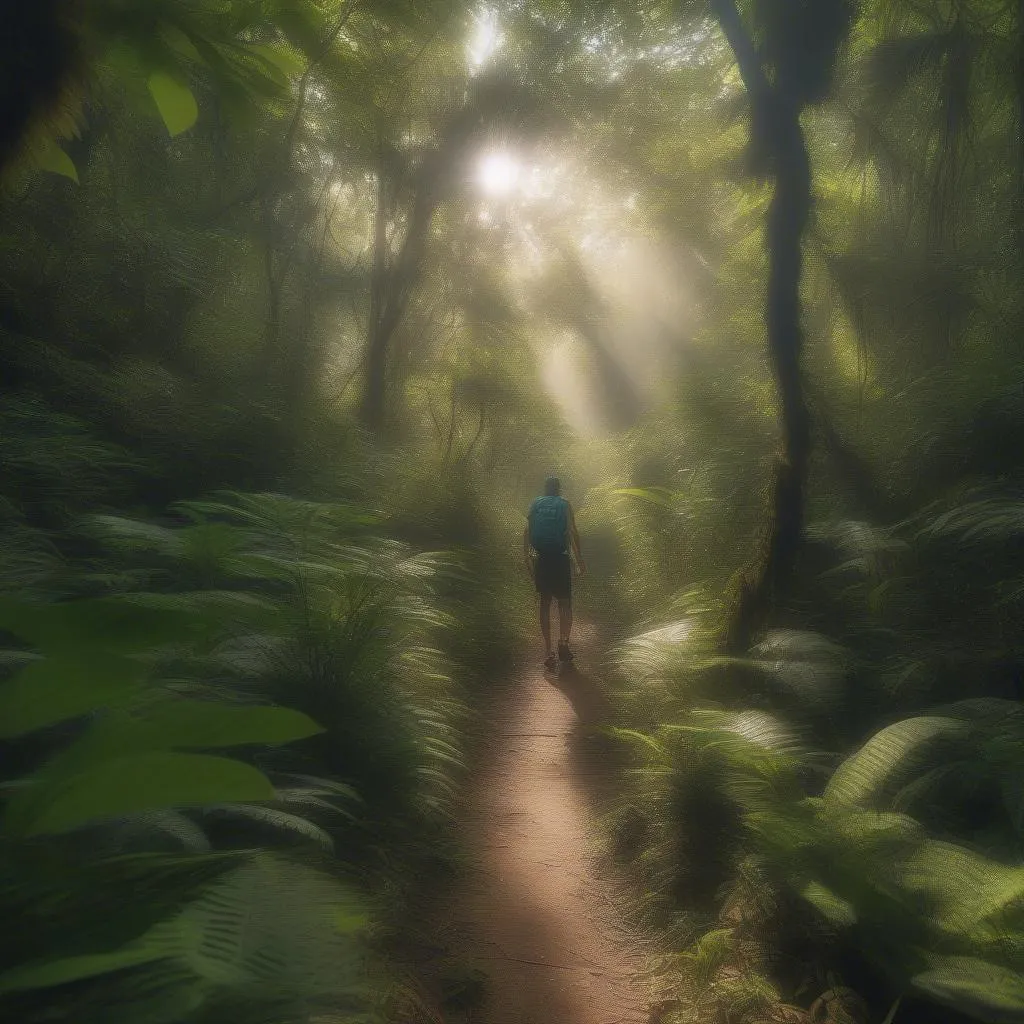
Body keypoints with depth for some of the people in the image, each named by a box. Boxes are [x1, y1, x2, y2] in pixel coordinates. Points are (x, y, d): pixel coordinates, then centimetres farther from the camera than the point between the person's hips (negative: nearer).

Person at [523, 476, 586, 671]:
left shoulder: (535, 504, 7)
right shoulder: (565, 505, 1)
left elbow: (527, 532, 0)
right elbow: (573, 533, -7)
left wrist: (527, 557, 5)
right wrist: (579, 559, -3)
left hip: (541, 560, 2)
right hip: (560, 560, -2)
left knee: (545, 603, 9)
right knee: (565, 603, 10)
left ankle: (548, 651, 5)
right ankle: (563, 641, -8)